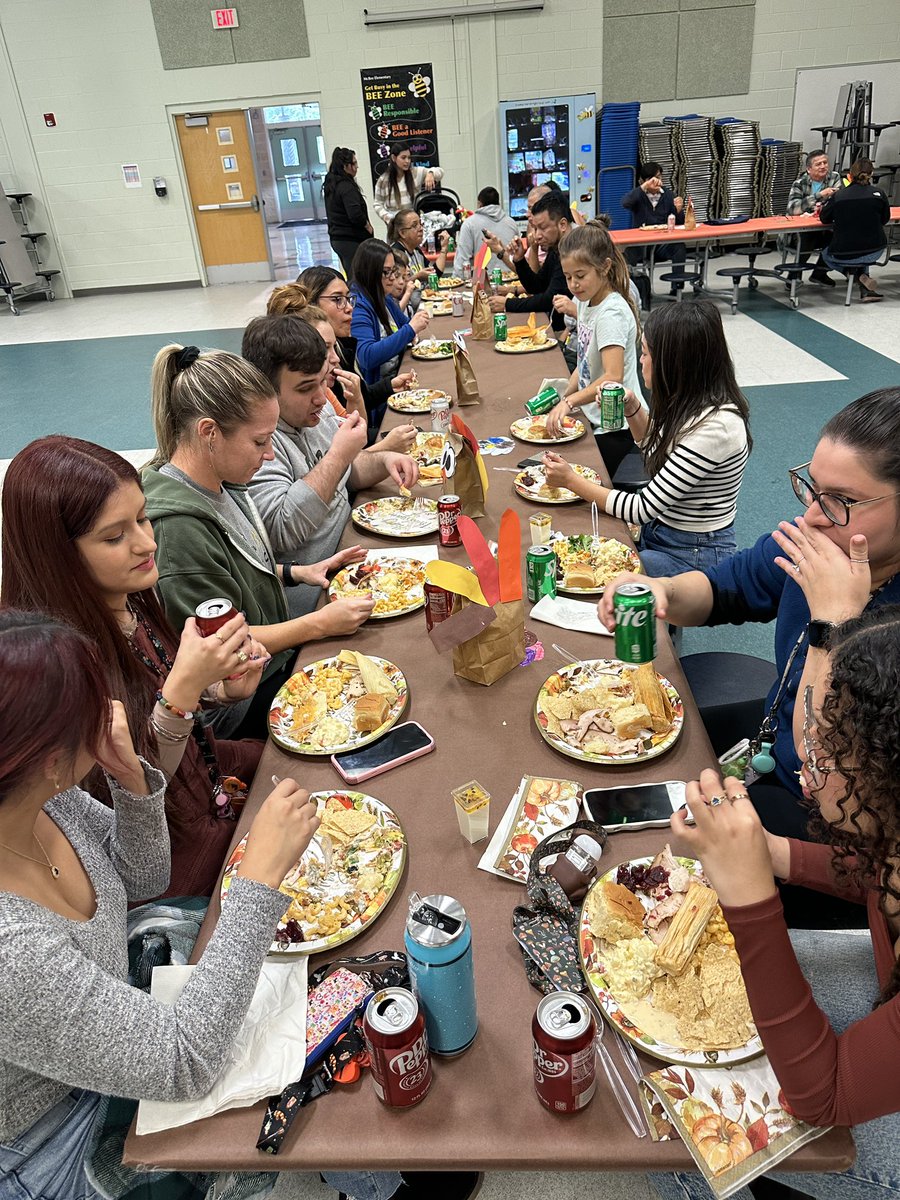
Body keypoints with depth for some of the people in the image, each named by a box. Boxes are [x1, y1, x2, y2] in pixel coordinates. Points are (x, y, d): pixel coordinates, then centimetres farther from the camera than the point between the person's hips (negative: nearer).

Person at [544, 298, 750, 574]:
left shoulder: (713, 425, -28)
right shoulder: (693, 403, -1)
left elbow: (643, 508, -24)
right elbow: (656, 450, 21)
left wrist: (571, 480, -15)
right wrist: (632, 408, 2)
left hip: (694, 556, -8)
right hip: (658, 531, 8)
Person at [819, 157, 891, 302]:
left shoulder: (837, 196, -10)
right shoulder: (879, 194, -7)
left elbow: (824, 219, 6)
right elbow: (885, 219, 8)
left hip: (844, 255, -2)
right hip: (874, 251, 2)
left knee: (826, 254, 33)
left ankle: (856, 273, 6)